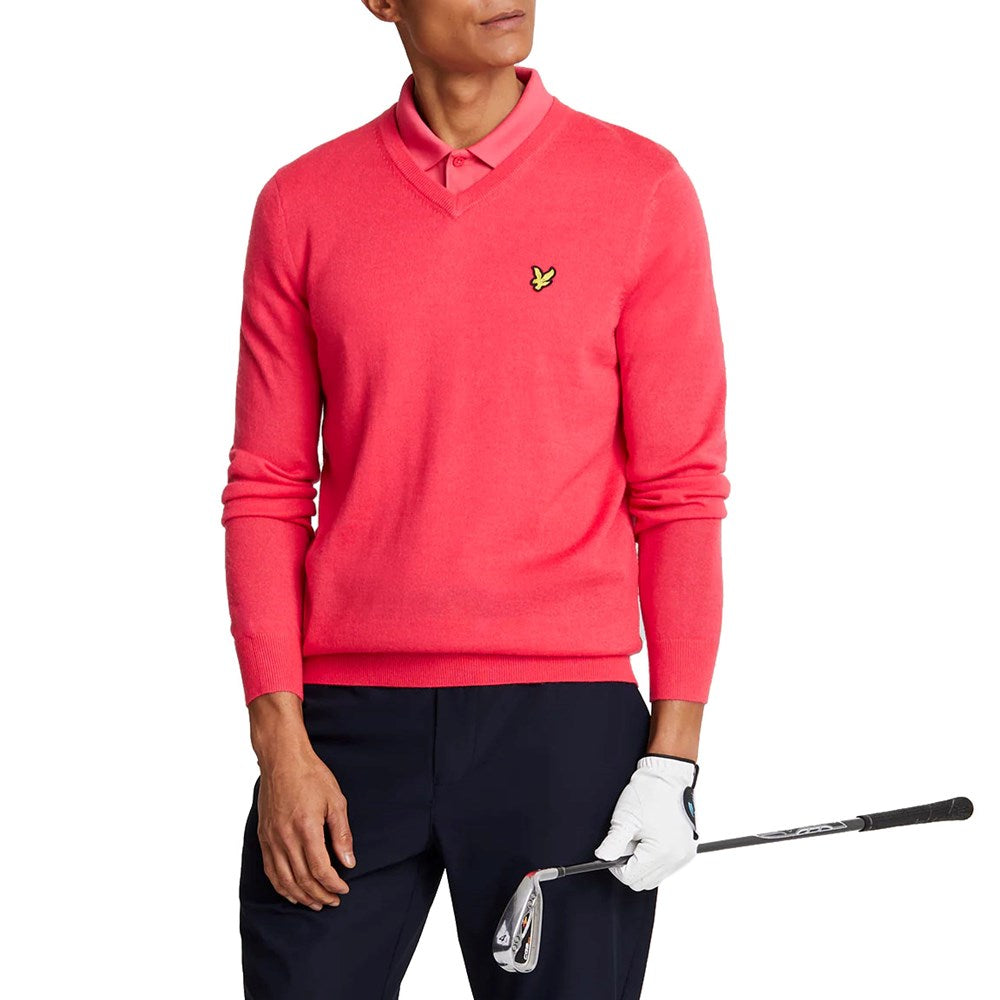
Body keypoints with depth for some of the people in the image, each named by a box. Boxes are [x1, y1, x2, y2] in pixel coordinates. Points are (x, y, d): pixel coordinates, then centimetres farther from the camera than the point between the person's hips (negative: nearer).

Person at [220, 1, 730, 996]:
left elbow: (680, 492, 0)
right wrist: (280, 739, -3)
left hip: (563, 723, -1)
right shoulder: (301, 204, 6)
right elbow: (267, 491, 6)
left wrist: (674, 755, -6)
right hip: (345, 726, 1)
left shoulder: (641, 188, 1)